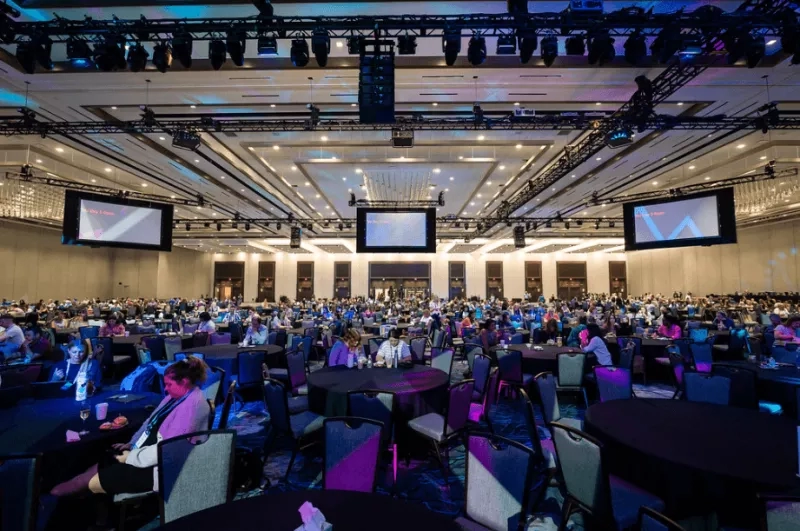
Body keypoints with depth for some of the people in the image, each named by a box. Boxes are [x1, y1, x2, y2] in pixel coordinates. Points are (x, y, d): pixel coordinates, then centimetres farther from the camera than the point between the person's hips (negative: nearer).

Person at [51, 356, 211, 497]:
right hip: (147, 455, 9)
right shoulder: (177, 396, 6)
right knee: (99, 467, 7)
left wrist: (131, 457, -16)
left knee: (93, 483, -2)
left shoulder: (191, 406, -27)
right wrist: (132, 444, 4)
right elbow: (151, 423, 16)